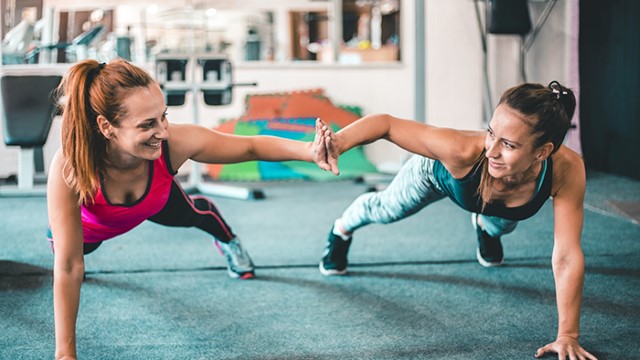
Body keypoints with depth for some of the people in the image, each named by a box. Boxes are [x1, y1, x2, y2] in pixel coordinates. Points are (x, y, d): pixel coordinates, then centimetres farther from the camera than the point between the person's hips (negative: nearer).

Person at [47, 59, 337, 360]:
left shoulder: (175, 143, -44)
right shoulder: (70, 167, -48)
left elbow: (251, 146, -28)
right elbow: (68, 268, -40)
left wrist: (309, 151, -47)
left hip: (157, 204, 1)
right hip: (91, 228, -1)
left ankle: (227, 240, 64)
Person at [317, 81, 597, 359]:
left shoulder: (566, 170, -46)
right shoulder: (463, 151, -50)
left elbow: (567, 256, -40)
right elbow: (386, 123, -40)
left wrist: (567, 336, -39)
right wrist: (338, 142, -58)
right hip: (440, 172, -1)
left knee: (499, 227, 34)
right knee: (385, 209, 27)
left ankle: (484, 226, 73)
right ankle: (341, 230, 62)